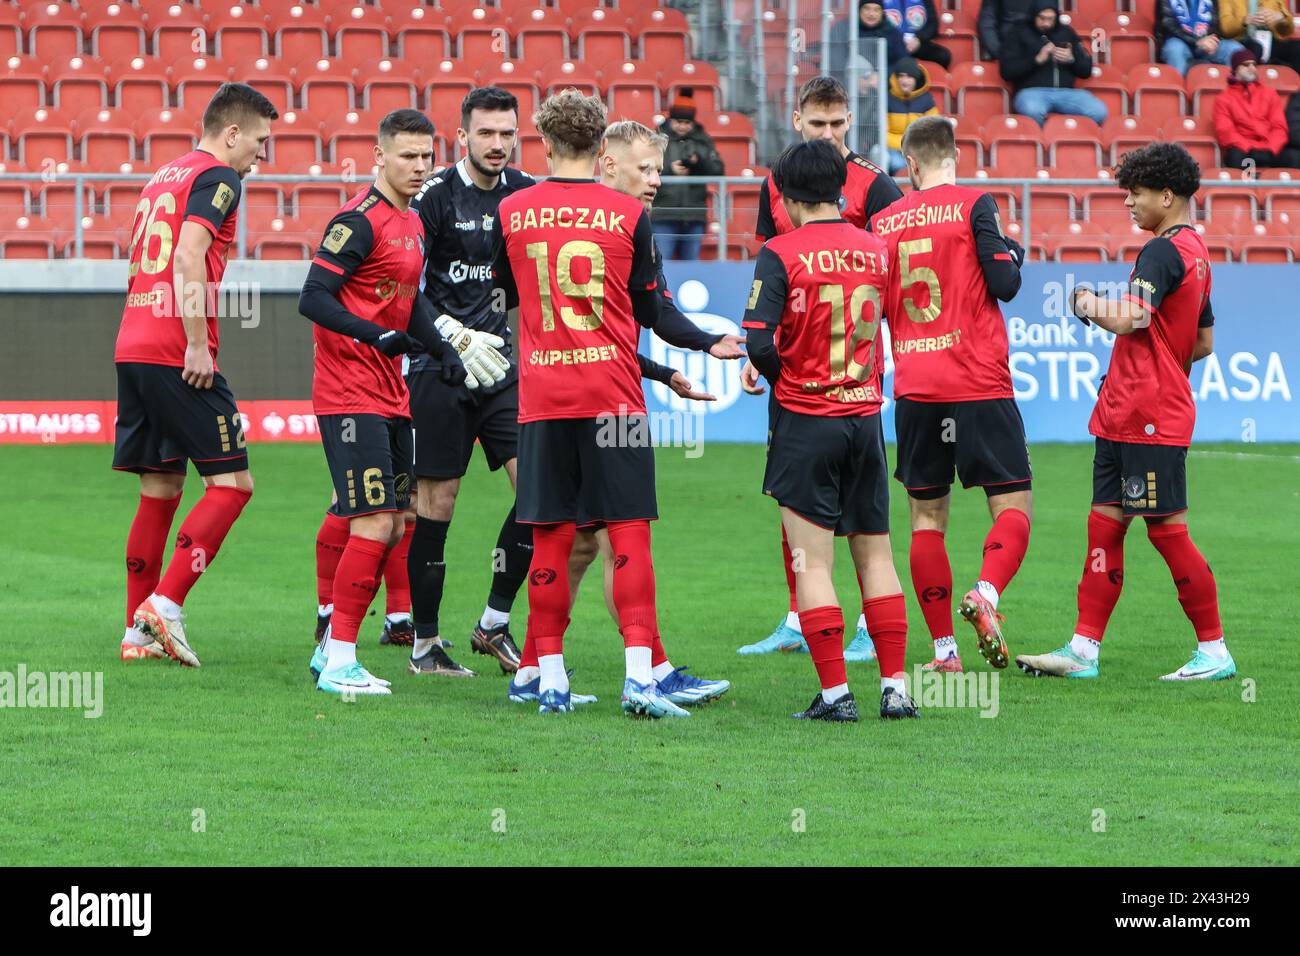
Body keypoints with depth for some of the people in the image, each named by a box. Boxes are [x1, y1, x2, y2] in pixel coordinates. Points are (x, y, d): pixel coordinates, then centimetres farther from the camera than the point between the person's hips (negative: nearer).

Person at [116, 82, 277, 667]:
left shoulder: (163, 177, 22)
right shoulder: (217, 177, -5)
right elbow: (189, 257, -18)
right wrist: (197, 344, -20)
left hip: (131, 350, 9)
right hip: (176, 353, -9)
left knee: (160, 492, 12)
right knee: (231, 483, -4)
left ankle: (137, 631, 11)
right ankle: (164, 605, -14)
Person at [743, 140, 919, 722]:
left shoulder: (781, 254, -10)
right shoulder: (875, 250, 6)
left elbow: (759, 341, -17)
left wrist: (780, 376, 2)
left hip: (805, 419, -5)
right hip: (866, 416, 5)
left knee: (812, 562, -1)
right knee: (876, 556, 11)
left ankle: (835, 692, -4)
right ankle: (895, 688, 7)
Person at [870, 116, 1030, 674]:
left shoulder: (884, 222, 9)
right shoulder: (973, 205, -4)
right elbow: (1003, 283, -9)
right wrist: (1012, 252, 11)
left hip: (914, 391, 4)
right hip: (979, 386, -4)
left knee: (927, 517, 9)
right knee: (1013, 505, 1)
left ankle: (943, 650, 5)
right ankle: (986, 593, -27)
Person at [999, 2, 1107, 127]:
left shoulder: (1067, 32, 21)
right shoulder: (1017, 33, 10)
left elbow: (1086, 70, 20)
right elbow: (1007, 71, 0)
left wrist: (1071, 60, -2)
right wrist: (1037, 60, -11)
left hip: (1066, 92, 3)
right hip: (1033, 91, -3)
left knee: (1099, 112, -25)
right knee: (1033, 111, -41)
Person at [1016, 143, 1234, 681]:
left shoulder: (1163, 252, -14)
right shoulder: (1194, 250, 18)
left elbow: (1128, 318, -27)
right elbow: (1203, 343, 26)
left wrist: (1089, 304, -9)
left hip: (1150, 418, -10)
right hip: (1124, 414, 10)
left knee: (1166, 529, -5)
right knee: (1104, 524, 7)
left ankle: (1214, 652, 2)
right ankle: (1084, 650, 7)